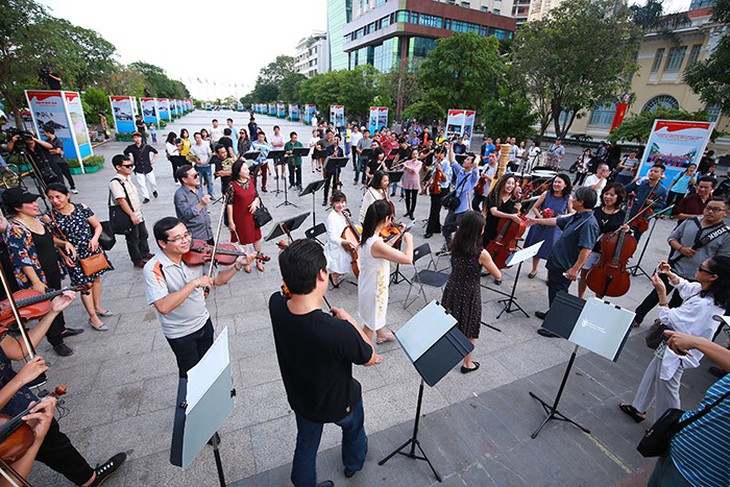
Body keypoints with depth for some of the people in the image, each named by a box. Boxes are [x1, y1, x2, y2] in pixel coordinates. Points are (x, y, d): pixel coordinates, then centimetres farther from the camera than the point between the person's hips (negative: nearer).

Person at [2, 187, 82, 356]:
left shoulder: (36, 218, 3)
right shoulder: (14, 229, -22)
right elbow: (22, 260, -23)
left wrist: (64, 243, 2)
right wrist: (36, 282, -22)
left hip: (53, 270, 8)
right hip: (39, 277, -8)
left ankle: (61, 328, 44)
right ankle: (56, 341, 23)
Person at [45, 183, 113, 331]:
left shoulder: (82, 208, -4)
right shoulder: (49, 217, -9)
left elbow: (98, 226, 3)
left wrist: (95, 238, -14)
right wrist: (64, 255, -11)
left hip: (93, 250, 3)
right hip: (74, 256, -3)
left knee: (96, 278, 16)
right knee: (85, 284, 2)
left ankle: (98, 307, 38)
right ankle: (93, 318, 15)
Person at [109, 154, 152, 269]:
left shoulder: (127, 179, 8)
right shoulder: (115, 182, -20)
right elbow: (121, 200, -25)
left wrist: (139, 214, 18)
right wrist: (132, 215, -25)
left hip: (138, 215, 9)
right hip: (129, 218, -9)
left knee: (143, 235, 21)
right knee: (133, 240, 7)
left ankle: (145, 254, 39)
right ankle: (138, 261, 20)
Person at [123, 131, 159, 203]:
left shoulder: (147, 147, -5)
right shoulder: (131, 148, -4)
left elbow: (155, 152, 10)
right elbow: (125, 153, 16)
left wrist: (153, 160, 6)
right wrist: (131, 161, 9)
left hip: (148, 168, 0)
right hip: (138, 170, 0)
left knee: (152, 182, 8)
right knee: (141, 184, -2)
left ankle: (154, 191, 39)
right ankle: (146, 197, 8)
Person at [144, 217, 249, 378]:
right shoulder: (153, 268, -25)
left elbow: (218, 280, -2)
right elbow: (163, 307, -36)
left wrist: (237, 265, -18)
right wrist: (195, 283, -38)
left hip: (204, 321, 5)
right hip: (180, 334, -5)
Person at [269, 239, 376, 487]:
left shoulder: (276, 305, -27)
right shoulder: (340, 331, -44)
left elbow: (288, 286, -1)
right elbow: (370, 358, -21)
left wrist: (290, 262, -15)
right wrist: (349, 320, -15)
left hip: (300, 398, 3)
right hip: (338, 404, -2)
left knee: (305, 447, 31)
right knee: (353, 428, 33)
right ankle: (354, 464, 64)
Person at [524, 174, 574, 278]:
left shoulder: (568, 199, -6)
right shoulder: (546, 194, -5)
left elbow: (571, 214, 6)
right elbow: (534, 208, 1)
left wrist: (562, 217, -14)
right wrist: (541, 217, -14)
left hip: (555, 229, -1)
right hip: (540, 226, 1)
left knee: (552, 252, 4)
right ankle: (534, 269, 35)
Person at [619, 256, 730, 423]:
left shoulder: (702, 305, -35)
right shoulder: (706, 290, -9)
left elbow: (669, 319, -26)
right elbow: (685, 286, 14)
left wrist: (661, 292, -26)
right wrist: (670, 274, -1)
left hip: (676, 354, -9)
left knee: (666, 391, 11)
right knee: (652, 375, 25)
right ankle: (639, 409, 45)